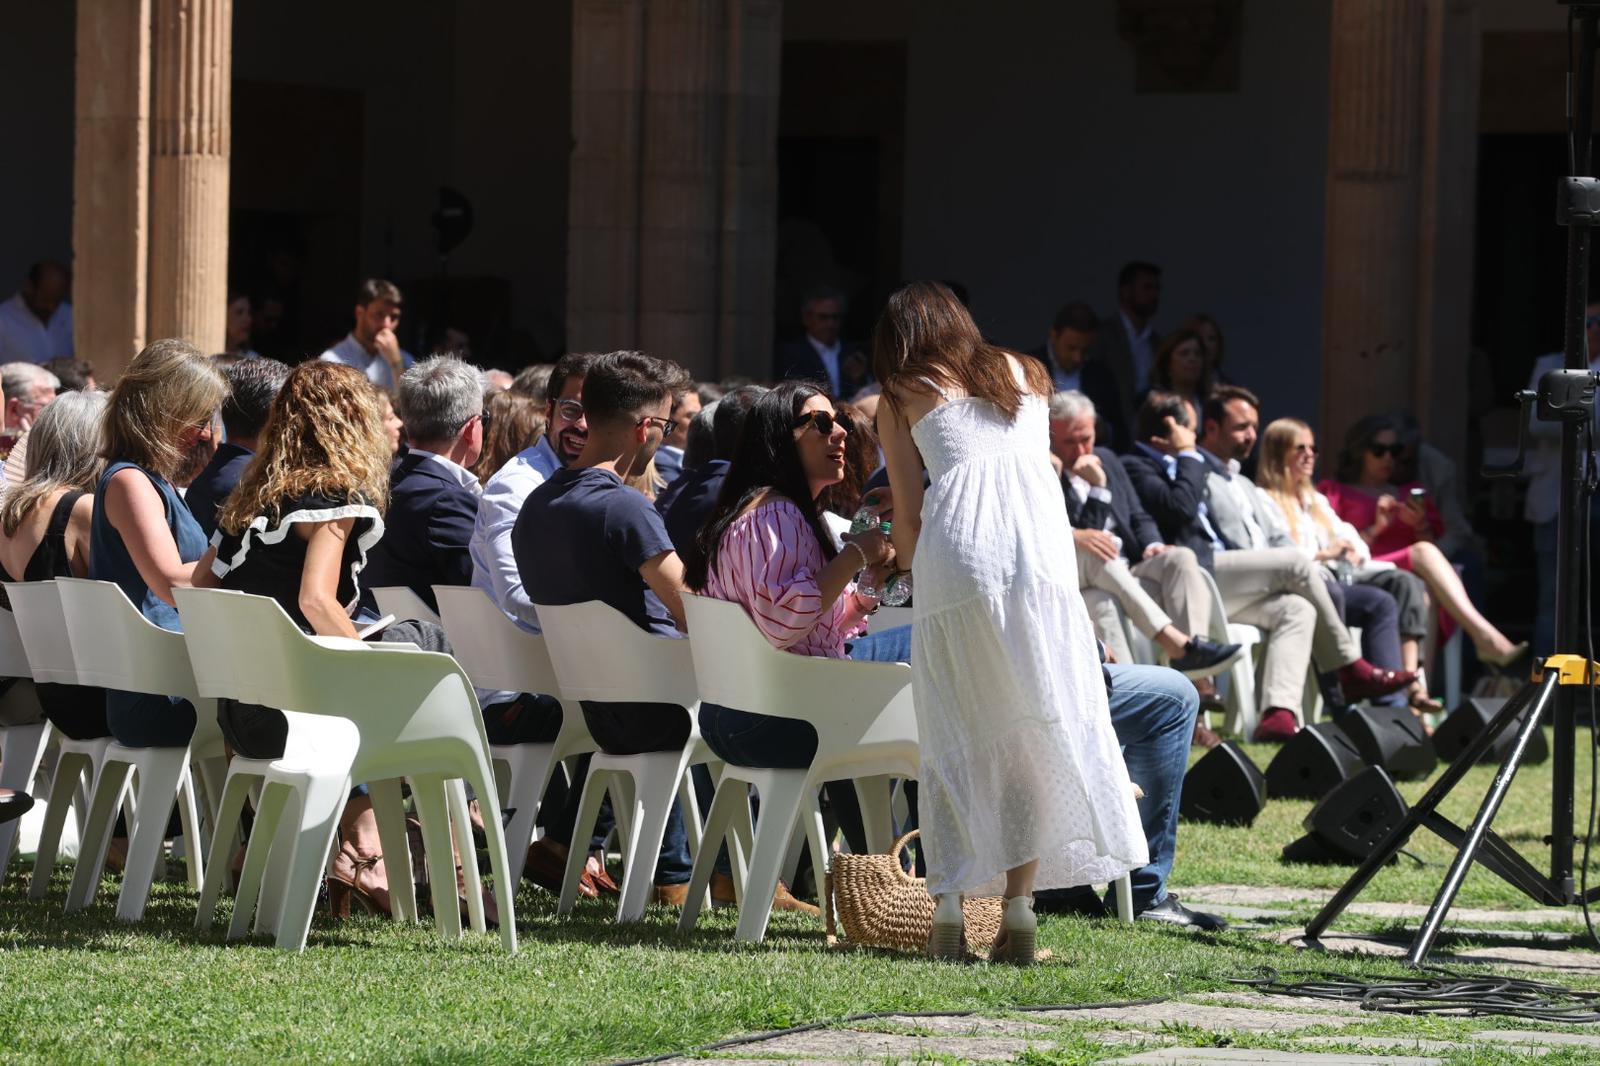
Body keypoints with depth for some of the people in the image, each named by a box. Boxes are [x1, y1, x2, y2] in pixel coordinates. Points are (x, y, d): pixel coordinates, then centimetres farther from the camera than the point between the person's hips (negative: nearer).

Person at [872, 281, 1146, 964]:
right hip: (1042, 545, 2)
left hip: (957, 550, -2)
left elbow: (907, 521, 16)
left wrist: (904, 559, 37)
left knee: (956, 735, 5)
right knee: (1032, 732, 5)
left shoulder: (901, 399, 20)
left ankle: (948, 906, -6)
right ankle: (1019, 909, -3)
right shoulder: (1026, 376, 29)